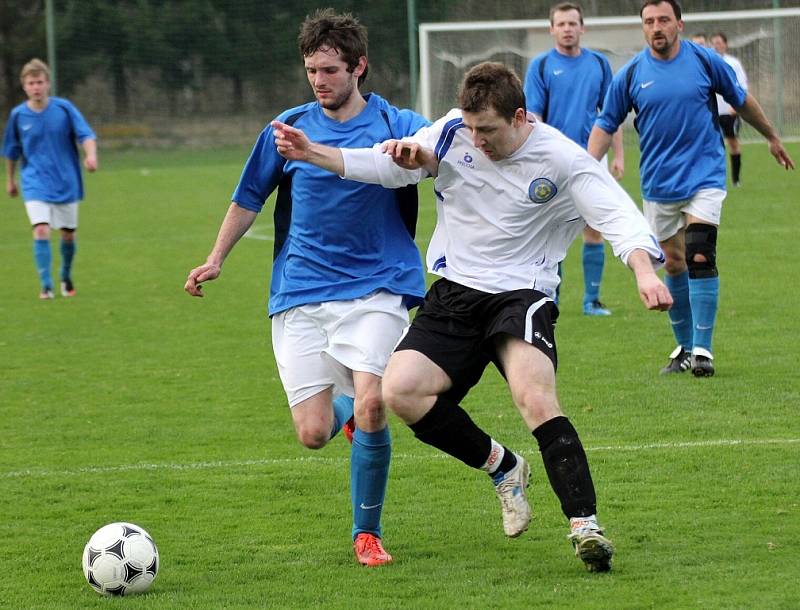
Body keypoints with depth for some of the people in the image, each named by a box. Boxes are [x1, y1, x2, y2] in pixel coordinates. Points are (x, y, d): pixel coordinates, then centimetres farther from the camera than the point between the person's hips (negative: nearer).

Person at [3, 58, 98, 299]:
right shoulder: (18, 115, -3)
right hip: (35, 184, -1)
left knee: (68, 234, 10)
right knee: (41, 230, -18)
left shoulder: (64, 108, -7)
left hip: (66, 182, 1)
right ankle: (45, 286, -12)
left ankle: (66, 277, 36)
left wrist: (91, 154, -31)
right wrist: (10, 180, 19)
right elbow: (11, 151, 11)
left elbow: (86, 135, -11)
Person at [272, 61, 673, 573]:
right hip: (454, 295, 5)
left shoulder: (563, 160, -10)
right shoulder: (453, 134, 0)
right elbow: (389, 166, 4)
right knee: (401, 391, -15)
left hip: (523, 295, -5)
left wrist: (644, 272, -35)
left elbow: (619, 215, -17)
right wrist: (312, 153, -9)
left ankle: (585, 525, -27)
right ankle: (502, 467, 8)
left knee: (536, 397, -30)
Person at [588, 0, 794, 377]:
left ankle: (702, 350, -14)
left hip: (704, 175, -2)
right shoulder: (630, 74, -2)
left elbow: (741, 100, 12)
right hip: (658, 184, 2)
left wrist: (772, 137, 23)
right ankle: (684, 346, 23)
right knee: (674, 264, 9)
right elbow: (606, 124, 5)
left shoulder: (704, 60, -3)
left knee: (699, 257, -16)